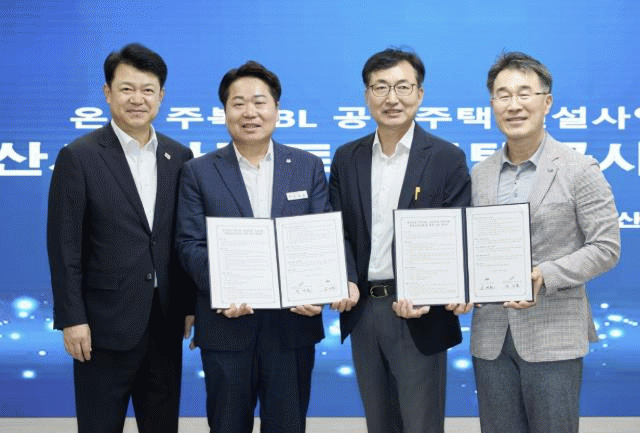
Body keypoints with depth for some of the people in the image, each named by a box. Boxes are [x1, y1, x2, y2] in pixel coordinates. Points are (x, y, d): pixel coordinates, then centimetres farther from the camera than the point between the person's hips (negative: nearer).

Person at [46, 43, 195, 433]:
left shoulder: (179, 157, 6)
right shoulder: (78, 157, -6)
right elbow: (64, 246, -8)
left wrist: (190, 304, 8)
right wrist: (72, 318, -11)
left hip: (166, 321, 4)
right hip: (105, 323, -4)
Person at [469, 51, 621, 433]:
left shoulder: (580, 170, -5)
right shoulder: (479, 175, 9)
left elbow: (606, 248, -7)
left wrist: (545, 277, -20)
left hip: (553, 339, -4)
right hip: (491, 337, 4)